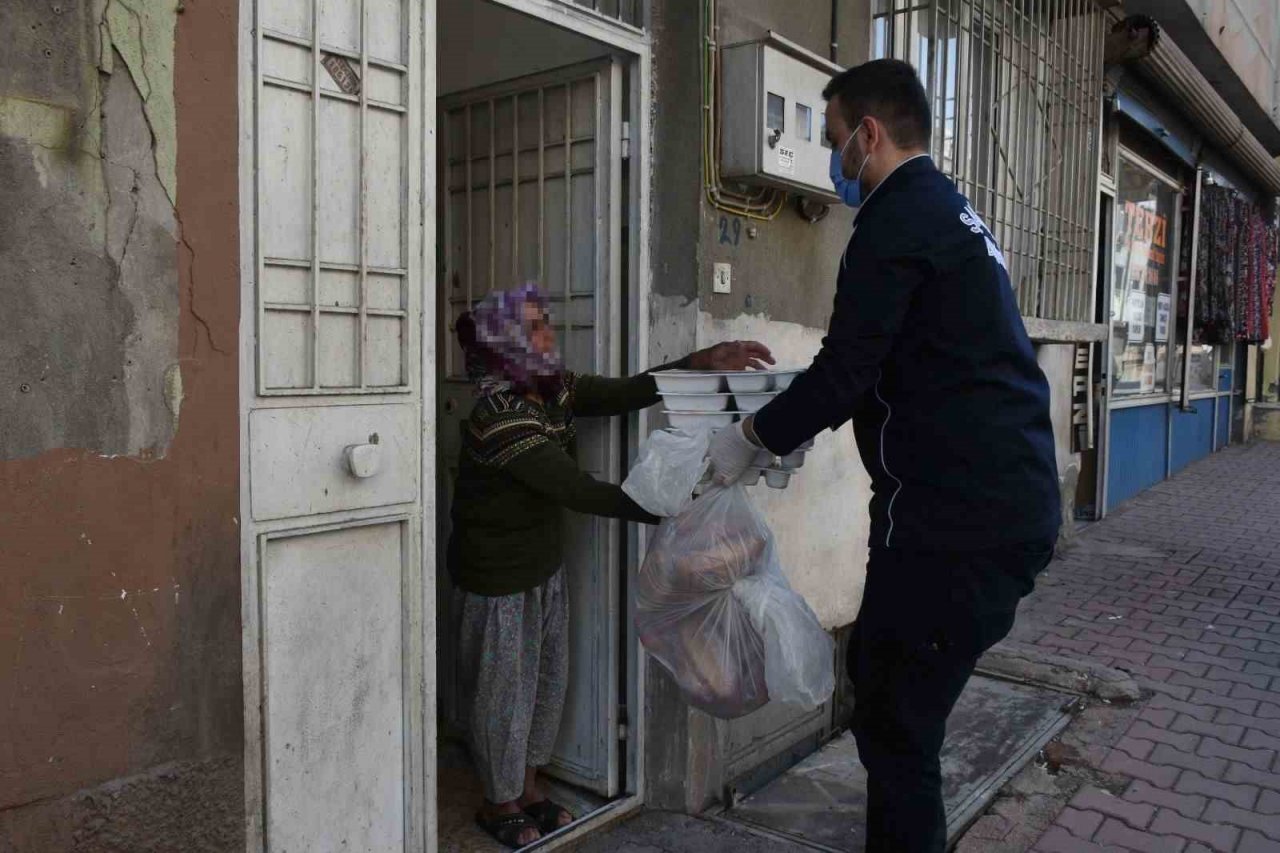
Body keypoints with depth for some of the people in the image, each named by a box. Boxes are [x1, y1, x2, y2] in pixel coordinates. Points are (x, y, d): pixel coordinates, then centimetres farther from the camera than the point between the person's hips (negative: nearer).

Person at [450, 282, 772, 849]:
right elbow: (580, 492, -30)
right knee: (505, 687, 9)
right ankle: (499, 803, 32)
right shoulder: (500, 418, -28)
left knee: (547, 678, 18)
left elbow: (624, 394, -8)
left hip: (544, 563, 8)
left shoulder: (555, 390, -1)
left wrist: (704, 361, -18)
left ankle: (527, 786, 39)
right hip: (497, 574, -8)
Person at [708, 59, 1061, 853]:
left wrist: (752, 437, 1)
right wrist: (792, 419, 27)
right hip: (1010, 499, 10)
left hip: (960, 518, -10)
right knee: (876, 673, 21)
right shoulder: (954, 212, 20)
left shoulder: (899, 218, -12)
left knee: (897, 725, 0)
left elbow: (845, 371, -15)